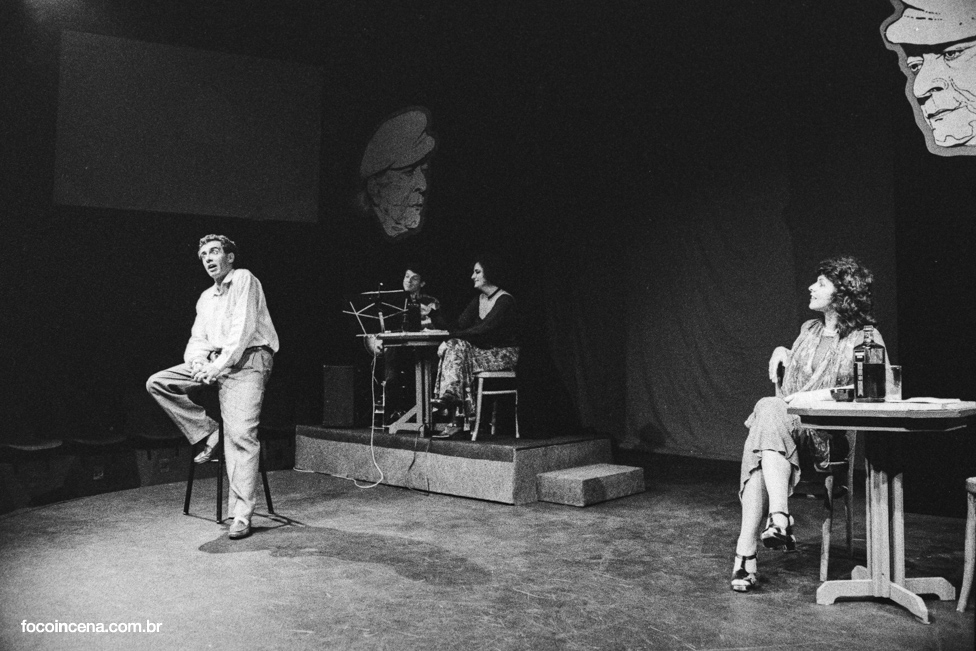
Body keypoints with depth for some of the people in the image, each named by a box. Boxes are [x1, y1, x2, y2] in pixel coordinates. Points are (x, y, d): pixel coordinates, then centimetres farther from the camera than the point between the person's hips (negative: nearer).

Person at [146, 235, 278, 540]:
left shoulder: (243, 279, 0)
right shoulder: (206, 298, 24)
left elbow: (244, 328, -11)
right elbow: (197, 339, 17)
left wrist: (219, 365, -16)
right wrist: (198, 362, -7)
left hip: (247, 359, -8)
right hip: (213, 361, 8)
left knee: (240, 433, -19)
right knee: (157, 383, -7)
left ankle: (242, 515, -18)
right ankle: (208, 433, 0)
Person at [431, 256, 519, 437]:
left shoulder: (505, 300, -12)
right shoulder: (477, 300, 13)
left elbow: (484, 330, -23)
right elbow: (459, 326, 3)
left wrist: (454, 334, -23)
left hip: (503, 355, -7)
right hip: (484, 351, 7)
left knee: (458, 346, -26)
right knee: (454, 347, -20)